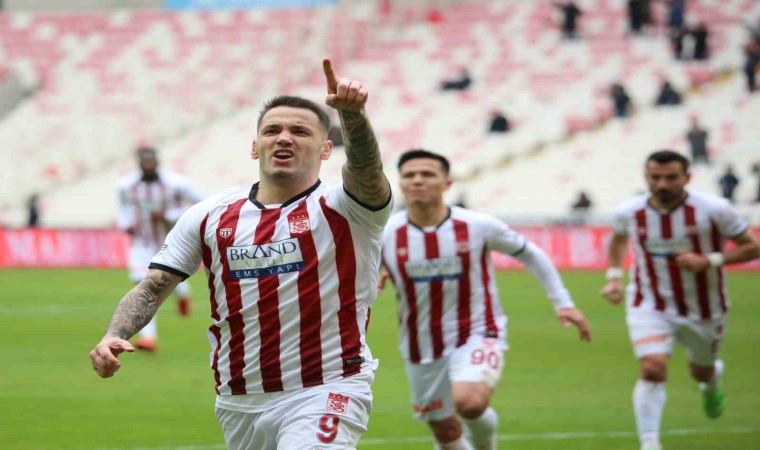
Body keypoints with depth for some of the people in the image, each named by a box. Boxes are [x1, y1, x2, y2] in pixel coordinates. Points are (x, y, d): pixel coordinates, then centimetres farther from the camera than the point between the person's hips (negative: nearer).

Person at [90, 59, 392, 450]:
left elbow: (366, 168, -28)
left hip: (324, 393, -5)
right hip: (238, 402, 5)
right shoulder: (210, 216, 6)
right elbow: (152, 288, 7)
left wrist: (351, 113, -48)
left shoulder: (340, 209, -6)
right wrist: (113, 336, -12)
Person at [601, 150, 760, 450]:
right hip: (650, 306, 0)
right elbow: (619, 237, 15)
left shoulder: (713, 209, -20)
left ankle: (712, 380, 61)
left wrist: (708, 261, -26)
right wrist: (614, 276, 1)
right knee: (652, 369, -23)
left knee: (702, 371, 22)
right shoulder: (629, 212, -10)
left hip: (703, 309, 0)